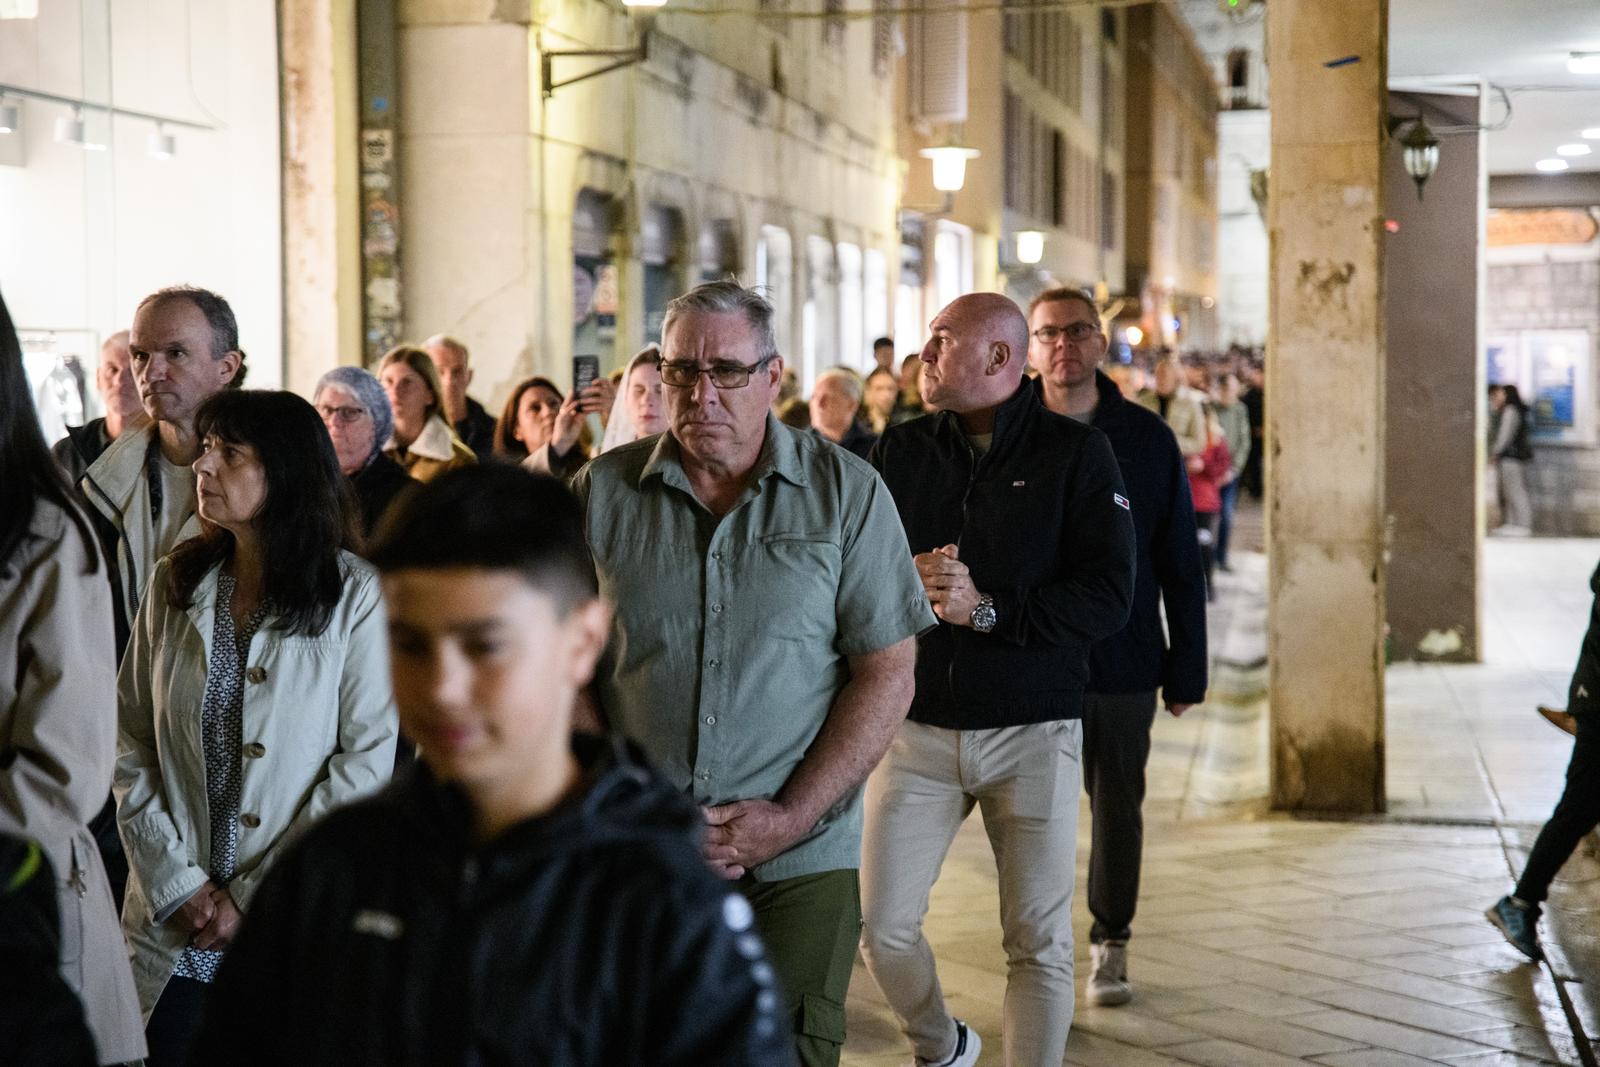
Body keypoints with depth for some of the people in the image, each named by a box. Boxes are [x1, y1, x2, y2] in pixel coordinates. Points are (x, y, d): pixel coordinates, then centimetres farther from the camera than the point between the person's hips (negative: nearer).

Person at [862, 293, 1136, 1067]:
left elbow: (1108, 597, -10)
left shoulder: (1076, 455, -3)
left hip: (1032, 733, -3)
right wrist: (906, 579, -15)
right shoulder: (901, 452, 8)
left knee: (1039, 943, -1)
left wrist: (988, 609, -19)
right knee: (881, 927, 2)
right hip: (917, 730, 3)